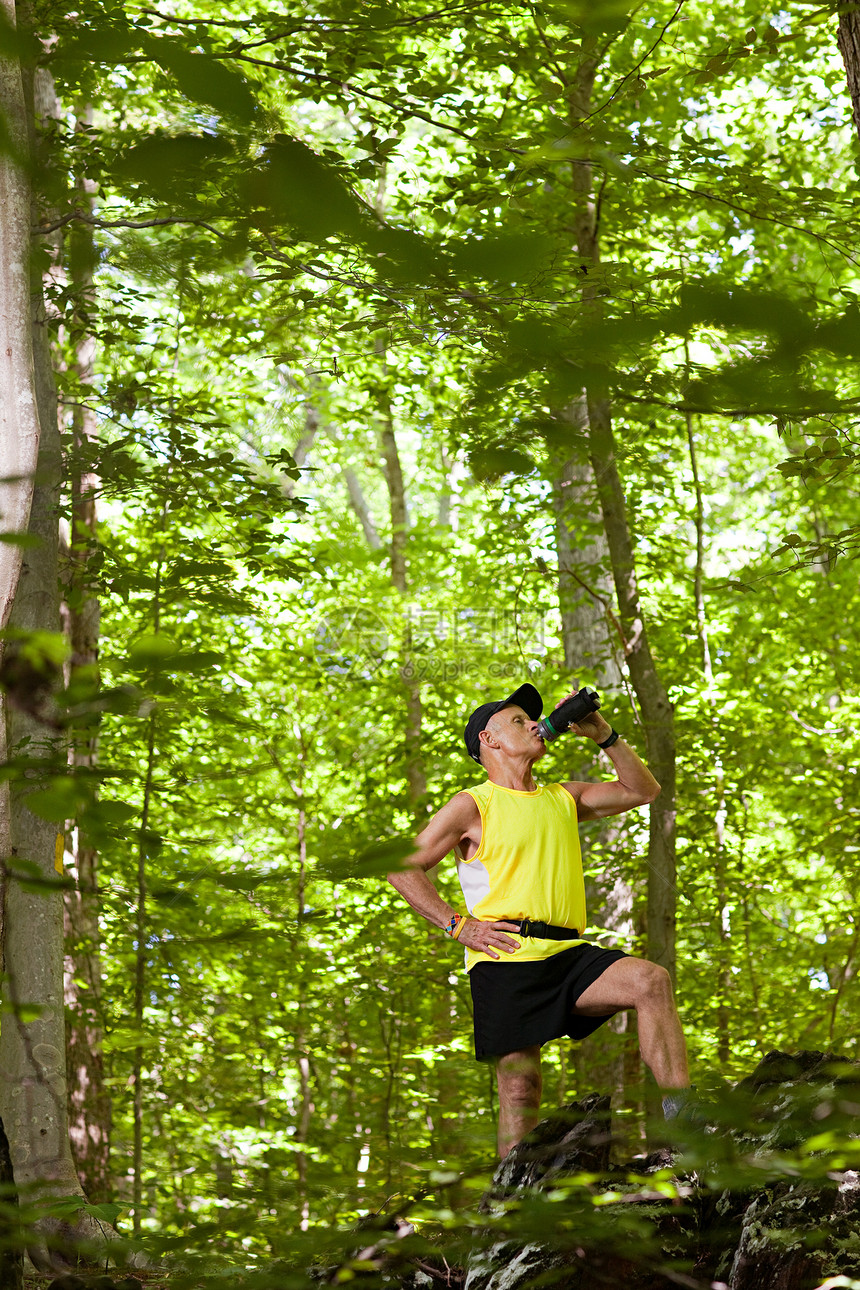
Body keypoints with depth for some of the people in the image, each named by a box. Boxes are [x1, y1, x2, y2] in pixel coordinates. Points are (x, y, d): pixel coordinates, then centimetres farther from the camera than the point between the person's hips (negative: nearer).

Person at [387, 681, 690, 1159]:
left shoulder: (562, 798, 23)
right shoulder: (472, 806, 6)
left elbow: (643, 791, 23)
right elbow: (403, 868, 4)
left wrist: (604, 736, 11)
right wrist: (457, 925, -5)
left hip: (569, 955, 4)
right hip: (507, 959, -4)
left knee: (651, 981, -22)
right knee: (519, 1088, -8)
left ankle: (679, 1111, -26)